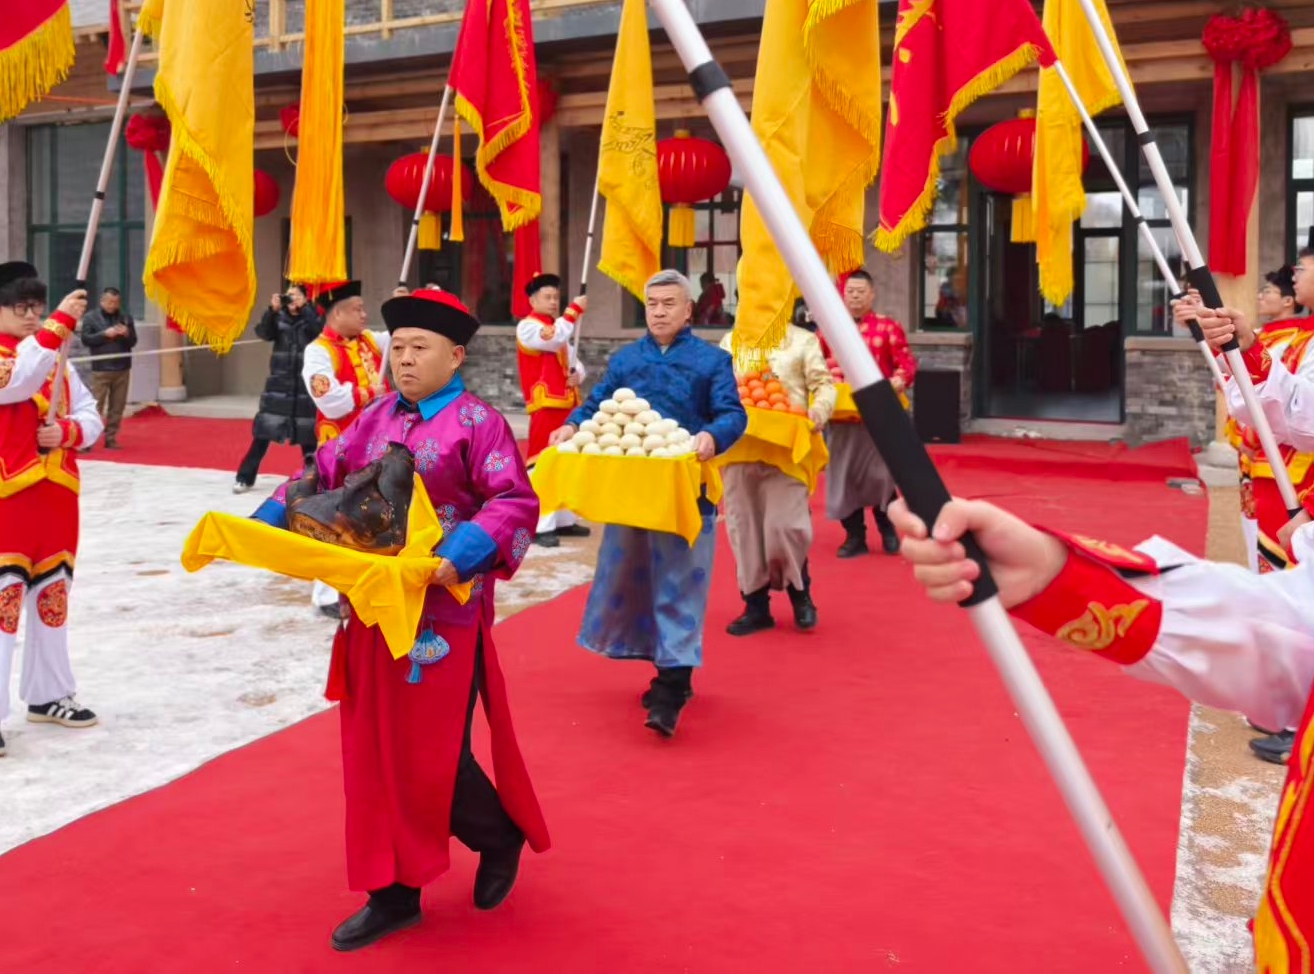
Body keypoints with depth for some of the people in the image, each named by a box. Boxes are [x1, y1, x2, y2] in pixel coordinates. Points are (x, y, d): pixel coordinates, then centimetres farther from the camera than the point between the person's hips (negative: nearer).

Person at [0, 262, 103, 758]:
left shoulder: (55, 358, 12)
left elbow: (90, 415, 11)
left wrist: (68, 432, -11)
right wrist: (62, 323, -28)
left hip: (56, 494, 7)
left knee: (52, 595, 16)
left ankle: (48, 695, 31)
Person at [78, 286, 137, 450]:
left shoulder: (126, 317, 9)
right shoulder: (91, 317, 2)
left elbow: (133, 342, 9)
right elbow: (86, 339, -6)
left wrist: (127, 334, -12)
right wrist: (105, 334, -16)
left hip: (122, 369, 3)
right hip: (100, 370, -3)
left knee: (117, 407, 6)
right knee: (95, 405, -6)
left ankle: (111, 438, 13)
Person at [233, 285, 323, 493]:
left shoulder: (311, 317, 1)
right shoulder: (279, 318, 6)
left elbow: (320, 330, -20)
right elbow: (264, 333, -10)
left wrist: (303, 307, -25)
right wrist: (273, 310, -23)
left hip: (305, 386, -2)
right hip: (279, 384, 2)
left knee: (307, 435, 2)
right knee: (263, 432, 1)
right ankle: (245, 477, 6)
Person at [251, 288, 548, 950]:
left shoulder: (477, 423, -9)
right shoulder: (375, 418, 11)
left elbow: (516, 504, -18)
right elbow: (327, 475, 14)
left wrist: (467, 552, -32)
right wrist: (271, 518, 0)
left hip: (442, 617, -7)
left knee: (431, 756, -1)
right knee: (376, 754, 10)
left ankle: (502, 838, 30)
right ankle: (393, 893, 23)